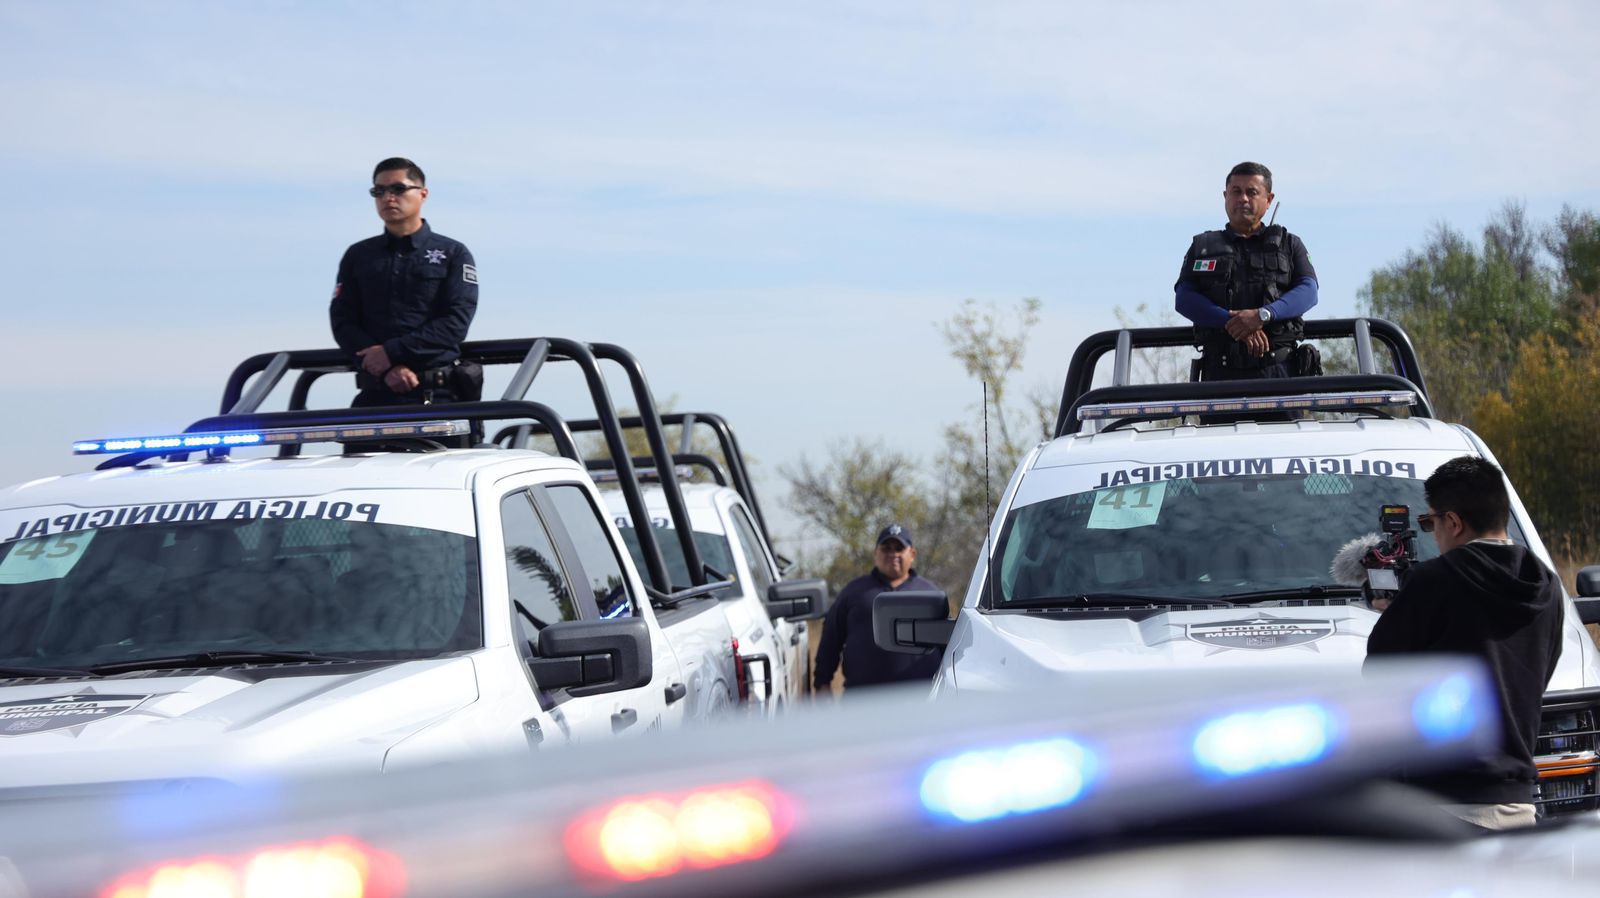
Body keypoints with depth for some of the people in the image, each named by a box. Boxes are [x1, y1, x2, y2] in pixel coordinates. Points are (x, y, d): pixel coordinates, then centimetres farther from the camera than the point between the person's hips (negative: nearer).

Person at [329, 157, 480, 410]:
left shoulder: (453, 254, 10)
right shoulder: (357, 256, 18)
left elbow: (455, 322, -3)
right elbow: (342, 321, 8)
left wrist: (392, 352, -13)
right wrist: (386, 369, -10)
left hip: (437, 396, -2)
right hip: (375, 397, 3)